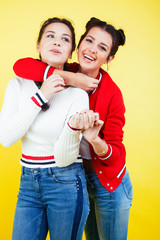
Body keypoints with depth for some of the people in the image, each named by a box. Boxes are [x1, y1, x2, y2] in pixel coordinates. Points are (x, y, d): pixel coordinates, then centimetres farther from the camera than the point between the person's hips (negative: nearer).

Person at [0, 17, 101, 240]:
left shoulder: (77, 93, -11)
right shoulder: (19, 84, -1)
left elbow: (63, 158, -15)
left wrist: (75, 126, -35)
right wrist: (40, 96, -17)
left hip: (66, 184, -3)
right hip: (28, 183, 3)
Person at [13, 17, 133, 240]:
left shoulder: (112, 93, -20)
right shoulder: (66, 74, -11)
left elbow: (116, 154, -18)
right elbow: (20, 65, -27)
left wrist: (96, 141, -40)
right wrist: (69, 78, -33)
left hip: (108, 182, -3)